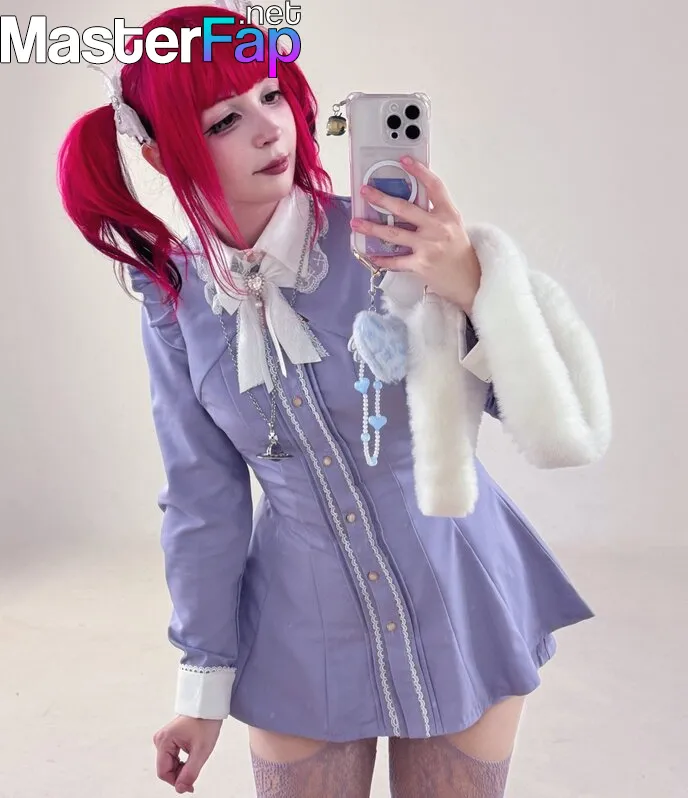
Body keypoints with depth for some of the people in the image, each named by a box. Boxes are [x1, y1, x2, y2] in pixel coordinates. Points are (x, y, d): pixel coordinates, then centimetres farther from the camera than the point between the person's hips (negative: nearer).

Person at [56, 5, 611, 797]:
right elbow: (203, 496, 0)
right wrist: (205, 679, 3)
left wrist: (473, 290, -35)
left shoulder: (392, 237, -16)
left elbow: (557, 416, -17)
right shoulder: (173, 297, -6)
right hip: (304, 638, 2)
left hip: (460, 607, -1)